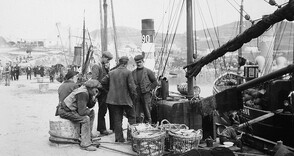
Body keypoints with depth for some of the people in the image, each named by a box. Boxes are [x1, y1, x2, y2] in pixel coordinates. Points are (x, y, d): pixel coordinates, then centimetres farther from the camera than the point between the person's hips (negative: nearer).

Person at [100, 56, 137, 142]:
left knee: (117, 119, 10)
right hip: (125, 99, -4)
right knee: (131, 117, 14)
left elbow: (103, 82, 7)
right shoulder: (128, 72, -10)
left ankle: (119, 138, 12)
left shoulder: (111, 72, 4)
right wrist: (134, 96, 0)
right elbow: (132, 86, -13)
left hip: (113, 99, 4)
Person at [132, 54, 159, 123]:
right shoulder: (133, 72, 10)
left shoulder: (148, 71, 2)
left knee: (147, 113, 1)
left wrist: (149, 89, -2)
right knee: (136, 115, 2)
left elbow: (155, 82, 5)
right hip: (136, 95, 3)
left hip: (146, 94, -3)